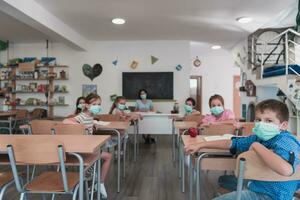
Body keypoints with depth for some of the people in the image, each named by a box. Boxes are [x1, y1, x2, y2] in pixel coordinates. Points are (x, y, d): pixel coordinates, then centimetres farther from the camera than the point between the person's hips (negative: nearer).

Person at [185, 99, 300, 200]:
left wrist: (257, 146, -30)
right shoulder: (259, 137, -1)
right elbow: (230, 143, 6)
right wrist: (200, 145, 6)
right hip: (256, 186, 7)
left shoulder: (285, 141, -24)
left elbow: (286, 170, -45)